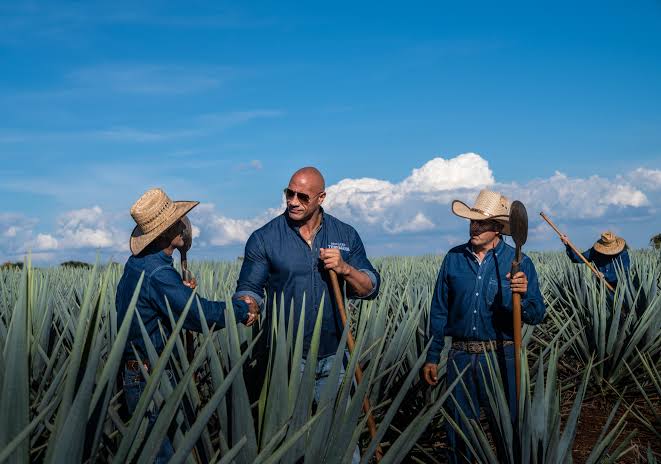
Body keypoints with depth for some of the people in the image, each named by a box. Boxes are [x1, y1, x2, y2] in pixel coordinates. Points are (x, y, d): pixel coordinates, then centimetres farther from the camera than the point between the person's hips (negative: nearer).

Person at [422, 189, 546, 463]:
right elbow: (439, 312, 8)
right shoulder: (453, 259, 2)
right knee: (459, 434, 13)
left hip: (502, 357, -2)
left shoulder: (519, 262, -5)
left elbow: (536, 317, -9)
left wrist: (523, 295, -29)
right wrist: (432, 357, 9)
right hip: (461, 357, 2)